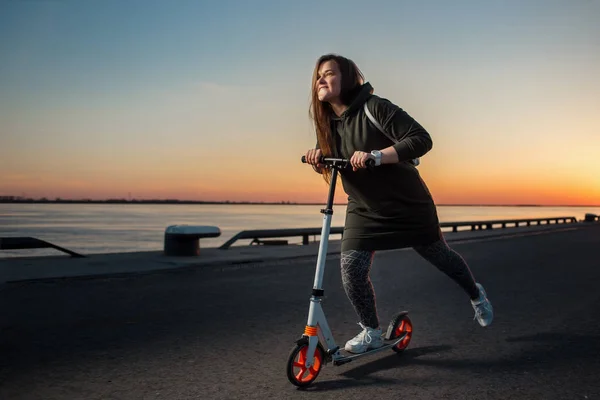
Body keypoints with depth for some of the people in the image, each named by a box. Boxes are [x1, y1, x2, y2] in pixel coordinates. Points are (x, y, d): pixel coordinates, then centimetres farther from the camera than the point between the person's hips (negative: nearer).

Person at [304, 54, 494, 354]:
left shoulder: (375, 108, -21)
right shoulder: (326, 123, -2)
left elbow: (421, 139, -27)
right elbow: (330, 168, 8)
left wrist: (376, 156, -39)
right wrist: (318, 158, -16)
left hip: (408, 204, -4)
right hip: (363, 210, 5)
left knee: (439, 255, 13)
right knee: (351, 268, -9)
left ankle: (476, 294, 44)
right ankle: (371, 332, 13)